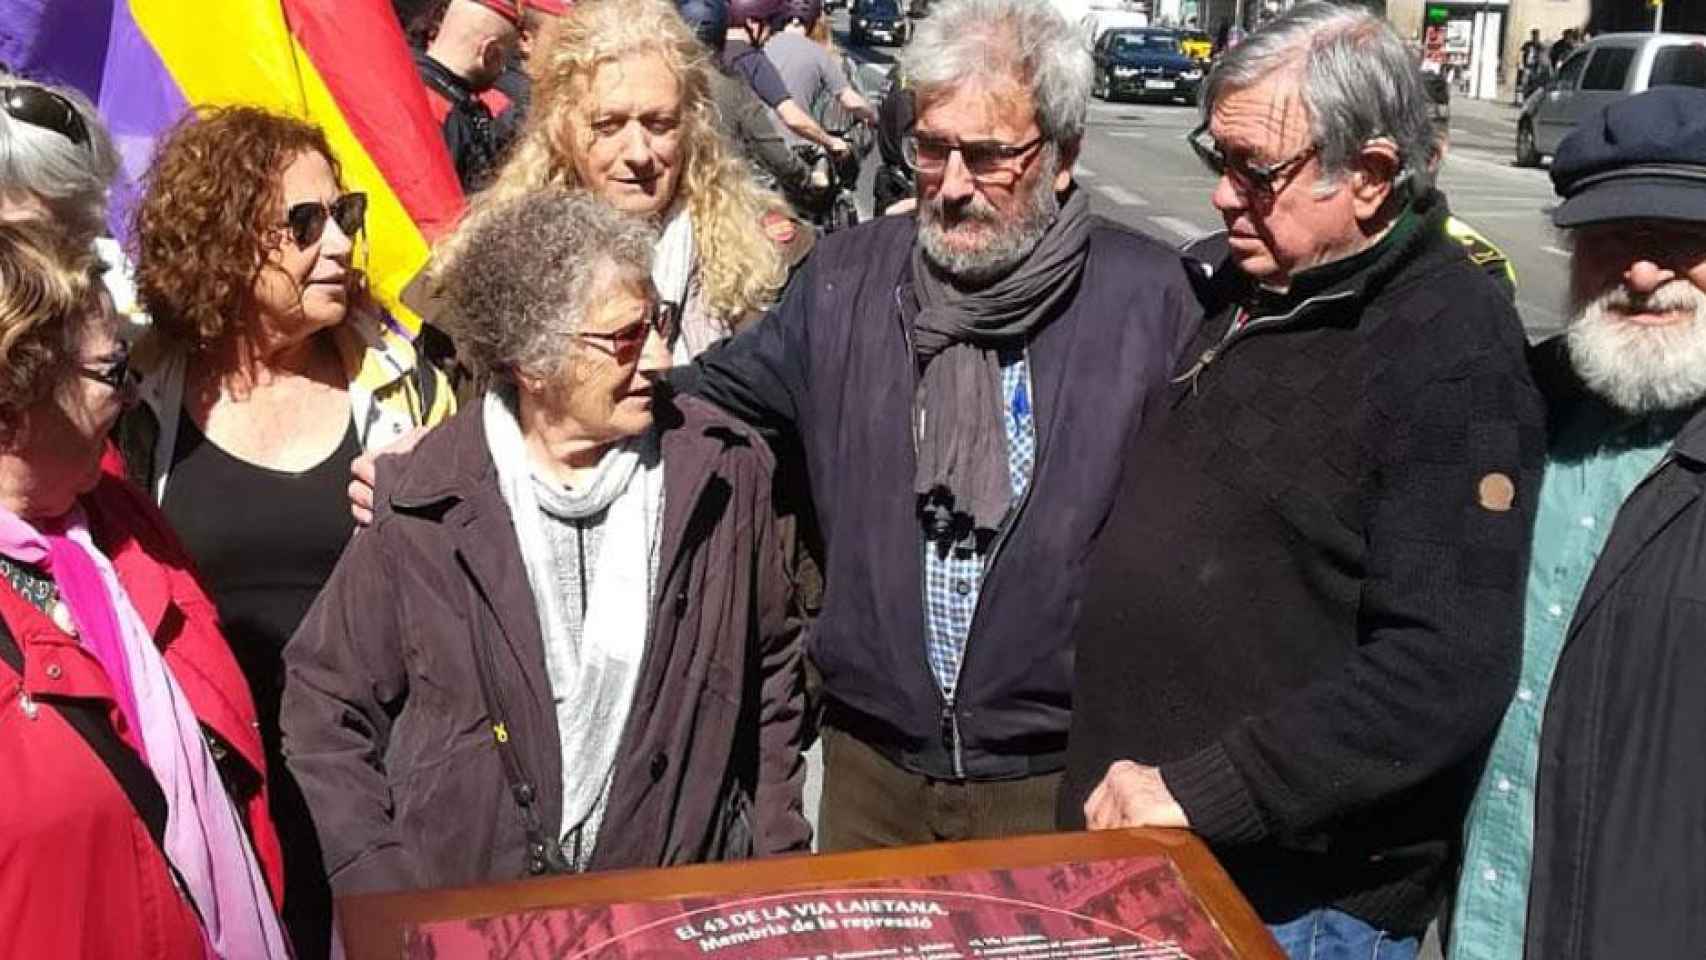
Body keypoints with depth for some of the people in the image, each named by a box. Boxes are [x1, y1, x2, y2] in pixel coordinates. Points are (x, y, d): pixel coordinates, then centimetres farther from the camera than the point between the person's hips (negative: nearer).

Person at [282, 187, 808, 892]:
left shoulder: (721, 470, -4)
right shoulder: (422, 504, -8)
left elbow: (770, 675, 6)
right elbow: (328, 711, 1)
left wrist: (776, 874, 4)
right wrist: (391, 909, -5)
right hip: (459, 918, 0)